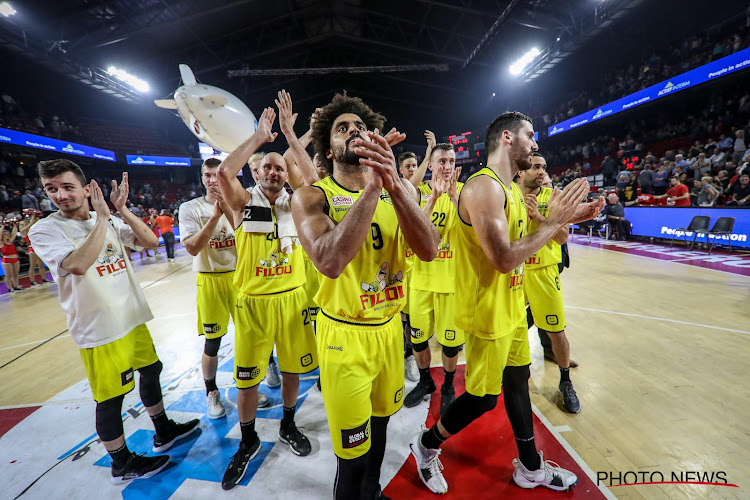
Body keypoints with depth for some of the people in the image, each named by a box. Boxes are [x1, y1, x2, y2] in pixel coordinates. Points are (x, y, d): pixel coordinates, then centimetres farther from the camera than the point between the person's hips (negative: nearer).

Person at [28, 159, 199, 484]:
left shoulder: (109, 221, 5)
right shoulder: (44, 230, -11)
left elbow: (151, 242, -3)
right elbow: (78, 265, -29)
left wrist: (121, 210, -12)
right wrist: (102, 218, -22)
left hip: (133, 317, 6)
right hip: (100, 329, -6)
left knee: (150, 370, 19)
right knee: (111, 398, 6)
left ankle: (163, 432, 42)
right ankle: (122, 464, 29)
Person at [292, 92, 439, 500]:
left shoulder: (401, 189, -1)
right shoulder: (311, 197, -12)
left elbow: (428, 249, -17)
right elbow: (330, 262, -30)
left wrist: (393, 183, -30)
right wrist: (372, 186, -32)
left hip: (390, 327, 5)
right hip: (344, 334, -4)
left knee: (380, 423, 26)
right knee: (353, 453, 8)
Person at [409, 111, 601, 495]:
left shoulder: (510, 188, 11)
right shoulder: (484, 187, -22)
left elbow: (520, 242, 14)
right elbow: (505, 259, -28)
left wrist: (565, 219, 4)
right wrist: (553, 221, -18)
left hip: (512, 307, 10)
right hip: (487, 314, -10)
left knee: (518, 383, 21)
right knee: (482, 398, 6)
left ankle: (530, 467, 43)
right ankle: (426, 445, 32)